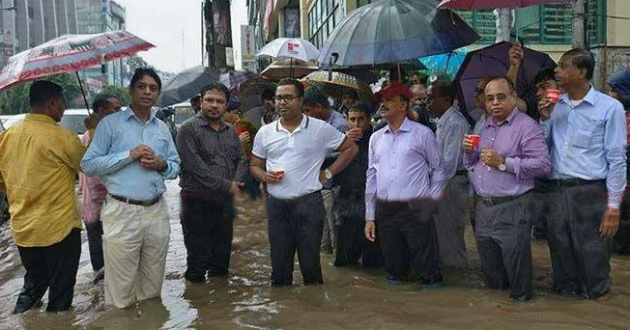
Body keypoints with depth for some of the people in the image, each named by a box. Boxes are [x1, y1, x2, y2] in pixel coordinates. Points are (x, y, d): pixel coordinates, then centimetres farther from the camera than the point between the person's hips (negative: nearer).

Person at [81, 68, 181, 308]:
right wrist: (129, 155, -15)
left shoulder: (162, 128, 13)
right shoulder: (110, 123, -2)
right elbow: (88, 165, -8)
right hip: (122, 212, -4)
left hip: (157, 212, 5)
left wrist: (162, 165, -6)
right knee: (121, 289, 3)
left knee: (152, 286, 15)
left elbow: (176, 167, 17)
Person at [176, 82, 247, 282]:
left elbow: (241, 159, 15)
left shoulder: (230, 131, 13)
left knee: (223, 252, 16)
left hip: (225, 200, 6)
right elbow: (195, 167, -17)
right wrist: (227, 185, -16)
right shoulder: (189, 130, -9)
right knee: (198, 254, 0)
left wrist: (236, 182, -6)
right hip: (198, 201, -6)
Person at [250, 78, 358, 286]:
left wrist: (329, 173, -1)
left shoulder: (320, 129, -1)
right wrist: (264, 176, -7)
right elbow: (255, 165, 16)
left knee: (310, 262, 3)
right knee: (279, 263, 11)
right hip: (276, 204, 3)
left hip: (308, 202, -3)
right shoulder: (265, 132, 8)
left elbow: (350, 148, 6)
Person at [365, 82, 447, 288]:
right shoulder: (376, 138, 13)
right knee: (393, 267, 13)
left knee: (426, 263, 1)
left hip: (416, 210, -4)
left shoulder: (422, 134, 0)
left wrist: (431, 201, -2)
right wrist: (369, 216, 11)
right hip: (384, 211, 4)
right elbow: (371, 178, 15)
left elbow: (438, 169, 5)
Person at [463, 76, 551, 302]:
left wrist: (503, 162, -21)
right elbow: (471, 165, 23)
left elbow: (543, 165, -21)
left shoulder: (527, 127, -10)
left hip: (512, 209, -8)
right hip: (483, 207, 8)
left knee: (517, 270, 1)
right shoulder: (486, 127, 15)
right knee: (490, 268, 19)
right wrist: (469, 152, 2)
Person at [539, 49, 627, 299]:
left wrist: (614, 206, -9)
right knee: (560, 250, 13)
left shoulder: (609, 107, -4)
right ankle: (566, 293, 30)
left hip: (590, 193, -5)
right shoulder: (555, 106, 10)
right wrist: (545, 118, -2)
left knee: (592, 255, 3)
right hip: (558, 192, 5)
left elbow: (616, 159, -6)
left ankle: (598, 297, 22)